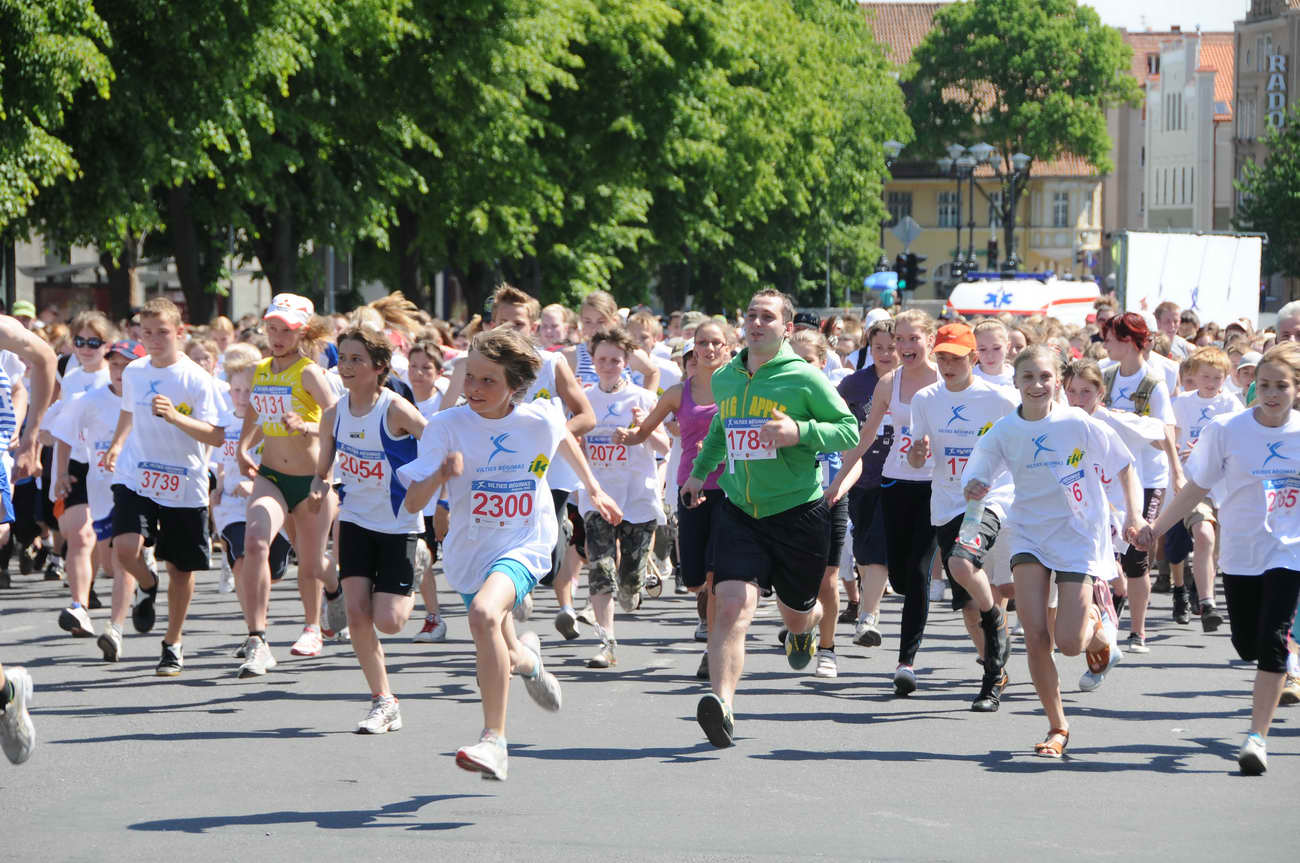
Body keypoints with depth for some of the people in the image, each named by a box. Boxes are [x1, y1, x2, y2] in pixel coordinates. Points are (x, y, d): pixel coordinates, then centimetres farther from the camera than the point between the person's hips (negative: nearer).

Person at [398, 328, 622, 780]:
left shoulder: (541, 420, -12)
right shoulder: (447, 426, -15)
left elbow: (565, 438, 15)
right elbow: (412, 503, -17)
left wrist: (593, 487, 26)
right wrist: (440, 475, -37)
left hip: (524, 544, -3)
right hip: (469, 551, 3)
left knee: (485, 613, -32)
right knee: (500, 657, 18)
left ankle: (494, 741, -27)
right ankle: (525, 656, 59)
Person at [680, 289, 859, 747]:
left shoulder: (804, 379, -8)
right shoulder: (724, 378, 7)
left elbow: (850, 430, -6)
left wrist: (800, 432, -21)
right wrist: (700, 470, 24)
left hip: (798, 512, -2)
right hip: (739, 512, 2)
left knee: (796, 614, 16)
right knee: (732, 606, -19)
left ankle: (808, 625, 55)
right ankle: (720, 702, -29)